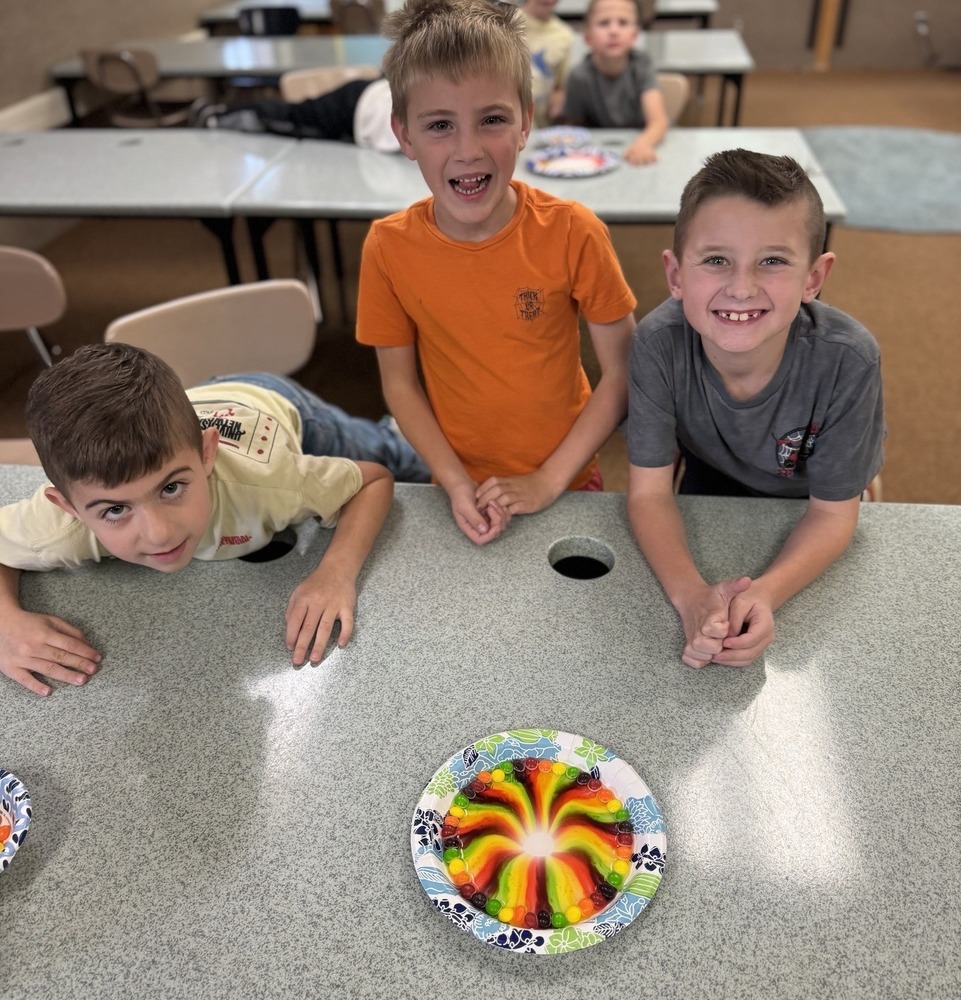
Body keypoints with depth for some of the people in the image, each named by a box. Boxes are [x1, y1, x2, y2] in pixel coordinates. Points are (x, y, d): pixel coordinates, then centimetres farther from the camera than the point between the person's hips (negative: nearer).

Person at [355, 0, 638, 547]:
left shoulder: (573, 233, -19)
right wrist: (456, 483, -14)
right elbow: (400, 381, -5)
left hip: (566, 483, -1)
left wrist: (548, 480, -16)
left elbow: (622, 372, -13)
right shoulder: (388, 248, -15)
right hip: (463, 493, 1)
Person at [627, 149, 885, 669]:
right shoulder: (658, 343, -36)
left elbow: (832, 513, -26)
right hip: (711, 482, 1)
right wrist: (691, 595, -46)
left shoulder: (847, 360, -37)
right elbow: (649, 492, -29)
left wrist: (766, 595, -45)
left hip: (803, 502, 0)